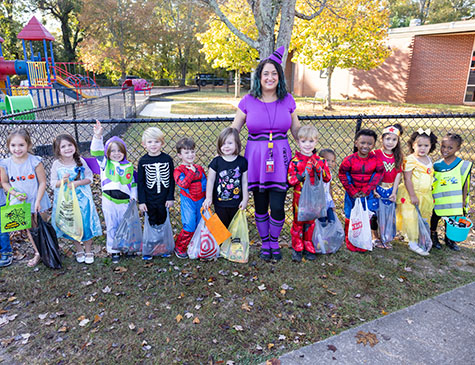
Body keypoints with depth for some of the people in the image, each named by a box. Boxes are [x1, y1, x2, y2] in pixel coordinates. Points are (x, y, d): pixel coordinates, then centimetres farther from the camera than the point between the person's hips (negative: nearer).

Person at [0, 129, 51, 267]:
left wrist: (38, 201, -18)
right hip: (20, 202, 3)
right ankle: (38, 253, 32)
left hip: (37, 200, -3)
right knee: (29, 229, 16)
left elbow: (42, 182, -13)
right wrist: (15, 194, -14)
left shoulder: (35, 161, -17)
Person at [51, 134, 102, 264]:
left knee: (86, 224, 2)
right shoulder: (56, 165, -6)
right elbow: (53, 183, -3)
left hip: (82, 199, -1)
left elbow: (89, 178, -3)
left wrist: (77, 183, -20)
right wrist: (63, 181, -23)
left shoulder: (81, 161, -6)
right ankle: (79, 250, 32)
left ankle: (88, 251, 21)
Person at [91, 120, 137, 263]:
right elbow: (96, 150, -15)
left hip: (125, 201, 1)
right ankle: (113, 250, 26)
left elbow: (134, 183, 9)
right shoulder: (105, 163, -1)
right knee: (112, 226, 11)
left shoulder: (129, 167, 2)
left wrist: (133, 196, 0)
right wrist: (97, 136, -29)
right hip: (109, 201, 0)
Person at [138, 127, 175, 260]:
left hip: (164, 199, 1)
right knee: (151, 223, 8)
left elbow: (171, 179, 0)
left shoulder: (167, 159, -4)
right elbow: (140, 182, -1)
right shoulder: (143, 161, -4)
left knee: (163, 222, 12)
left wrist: (171, 197, -2)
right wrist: (141, 201, -4)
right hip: (149, 199, 0)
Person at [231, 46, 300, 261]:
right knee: (260, 206, 8)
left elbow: (297, 131, 15)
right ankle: (264, 244, 31)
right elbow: (233, 131, 5)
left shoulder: (287, 100, 5)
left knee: (277, 207, -3)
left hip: (280, 158, 1)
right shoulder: (248, 101, 0)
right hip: (255, 157, 0)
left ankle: (274, 243, 25)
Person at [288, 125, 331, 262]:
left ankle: (308, 248, 27)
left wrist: (318, 169, -16)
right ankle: (297, 248, 22)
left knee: (311, 223, 12)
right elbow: (290, 181, -11)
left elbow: (327, 178, 0)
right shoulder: (295, 161, -7)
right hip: (299, 197, -2)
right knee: (298, 222, 7)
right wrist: (303, 174, -23)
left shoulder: (320, 160, 2)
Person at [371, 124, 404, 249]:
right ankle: (375, 237, 21)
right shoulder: (376, 154, -9)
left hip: (391, 190, 4)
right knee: (375, 213, 4)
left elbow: (398, 174, 2)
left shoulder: (398, 156, 4)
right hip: (377, 188, -4)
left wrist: (394, 192, -5)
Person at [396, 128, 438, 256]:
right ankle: (413, 243, 8)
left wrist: (429, 192, 16)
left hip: (425, 195, 8)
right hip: (412, 194, -8)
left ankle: (418, 238, 34)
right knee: (412, 218, -2)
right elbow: (407, 179, -19)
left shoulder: (428, 159, 8)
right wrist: (412, 196, -21)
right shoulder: (411, 160, -17)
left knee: (423, 218, 17)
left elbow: (429, 177, 18)